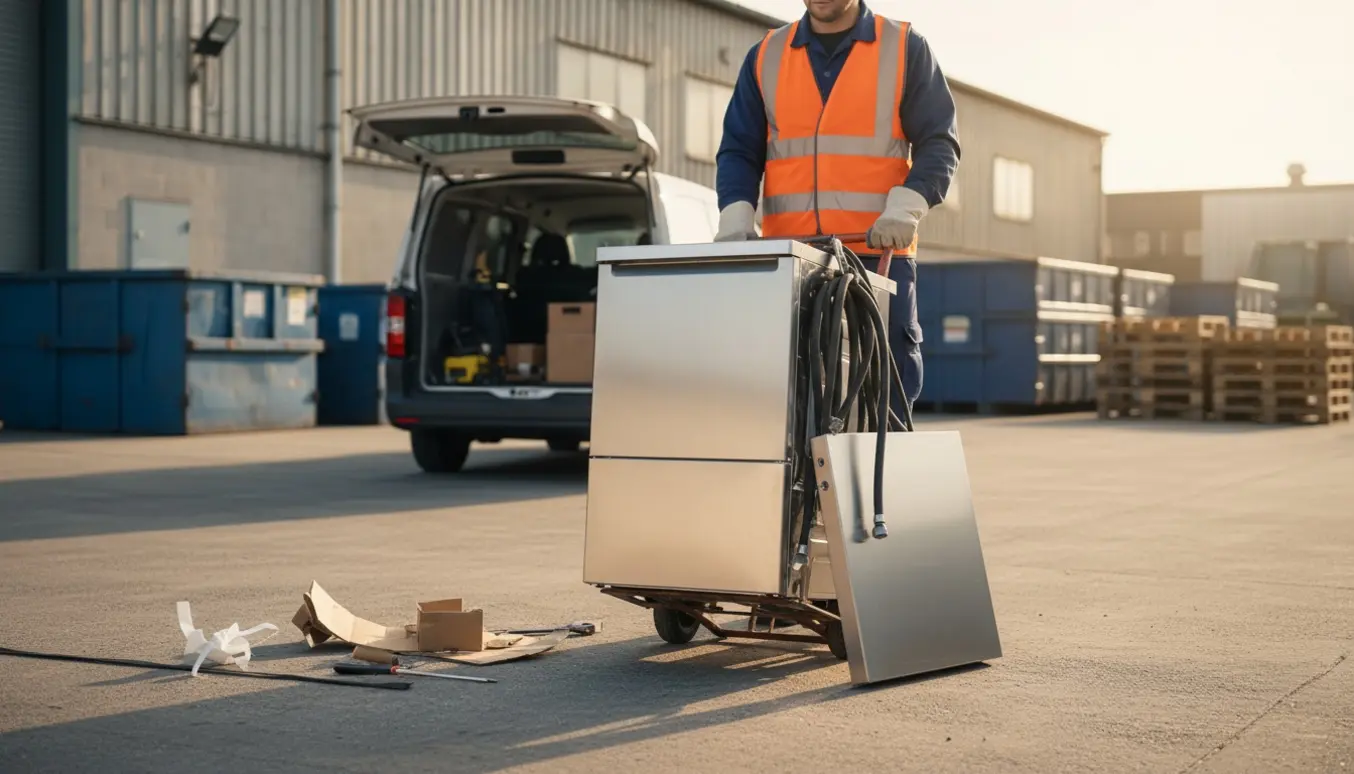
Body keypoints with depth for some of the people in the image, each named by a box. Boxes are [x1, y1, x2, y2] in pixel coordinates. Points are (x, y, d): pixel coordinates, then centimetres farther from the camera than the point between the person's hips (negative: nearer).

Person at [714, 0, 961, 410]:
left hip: (880, 256, -2)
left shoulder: (906, 48, 6)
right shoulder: (766, 56, 14)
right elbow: (738, 150, 12)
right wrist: (737, 214, -8)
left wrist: (905, 207, -16)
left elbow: (939, 144, 2)